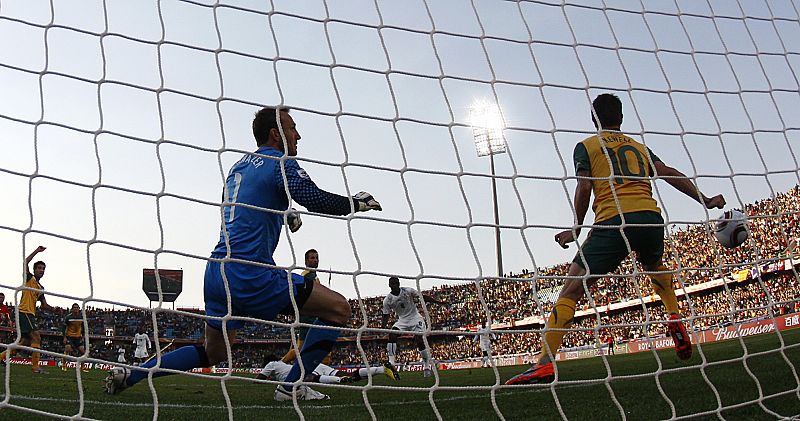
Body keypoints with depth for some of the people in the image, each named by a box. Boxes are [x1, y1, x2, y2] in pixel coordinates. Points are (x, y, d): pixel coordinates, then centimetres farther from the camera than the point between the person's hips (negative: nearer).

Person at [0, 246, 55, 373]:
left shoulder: (41, 288, 20)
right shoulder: (29, 278, -1)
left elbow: (44, 305, 22)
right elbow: (25, 263, -18)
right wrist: (37, 251, -16)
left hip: (30, 314, 9)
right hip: (24, 312, -9)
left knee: (26, 341, 13)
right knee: (36, 338, -14)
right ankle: (35, 367, -14)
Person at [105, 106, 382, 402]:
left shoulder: (239, 165, 21)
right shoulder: (280, 162, -4)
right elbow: (318, 200, -16)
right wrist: (357, 203, 1)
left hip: (216, 271, 9)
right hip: (250, 275, -9)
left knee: (213, 353, 24)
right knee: (338, 309, -2)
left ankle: (129, 374, 22)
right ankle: (292, 387, -1)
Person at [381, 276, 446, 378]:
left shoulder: (408, 291, -10)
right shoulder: (387, 300, -4)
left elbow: (423, 297, -5)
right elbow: (386, 316, 2)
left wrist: (438, 302, -10)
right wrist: (382, 328, -16)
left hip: (415, 318, -2)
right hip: (402, 320, 2)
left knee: (419, 340, -16)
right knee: (392, 335, -23)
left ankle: (427, 366, -4)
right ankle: (391, 363, -23)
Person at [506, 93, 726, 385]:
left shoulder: (586, 146, 14)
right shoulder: (639, 146, 26)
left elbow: (584, 188, 2)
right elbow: (669, 174, 18)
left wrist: (576, 229, 6)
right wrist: (705, 201, 21)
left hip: (614, 221, -5)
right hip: (650, 216, 5)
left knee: (571, 289, -9)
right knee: (654, 267, 39)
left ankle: (545, 363, -21)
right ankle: (675, 321, 26)